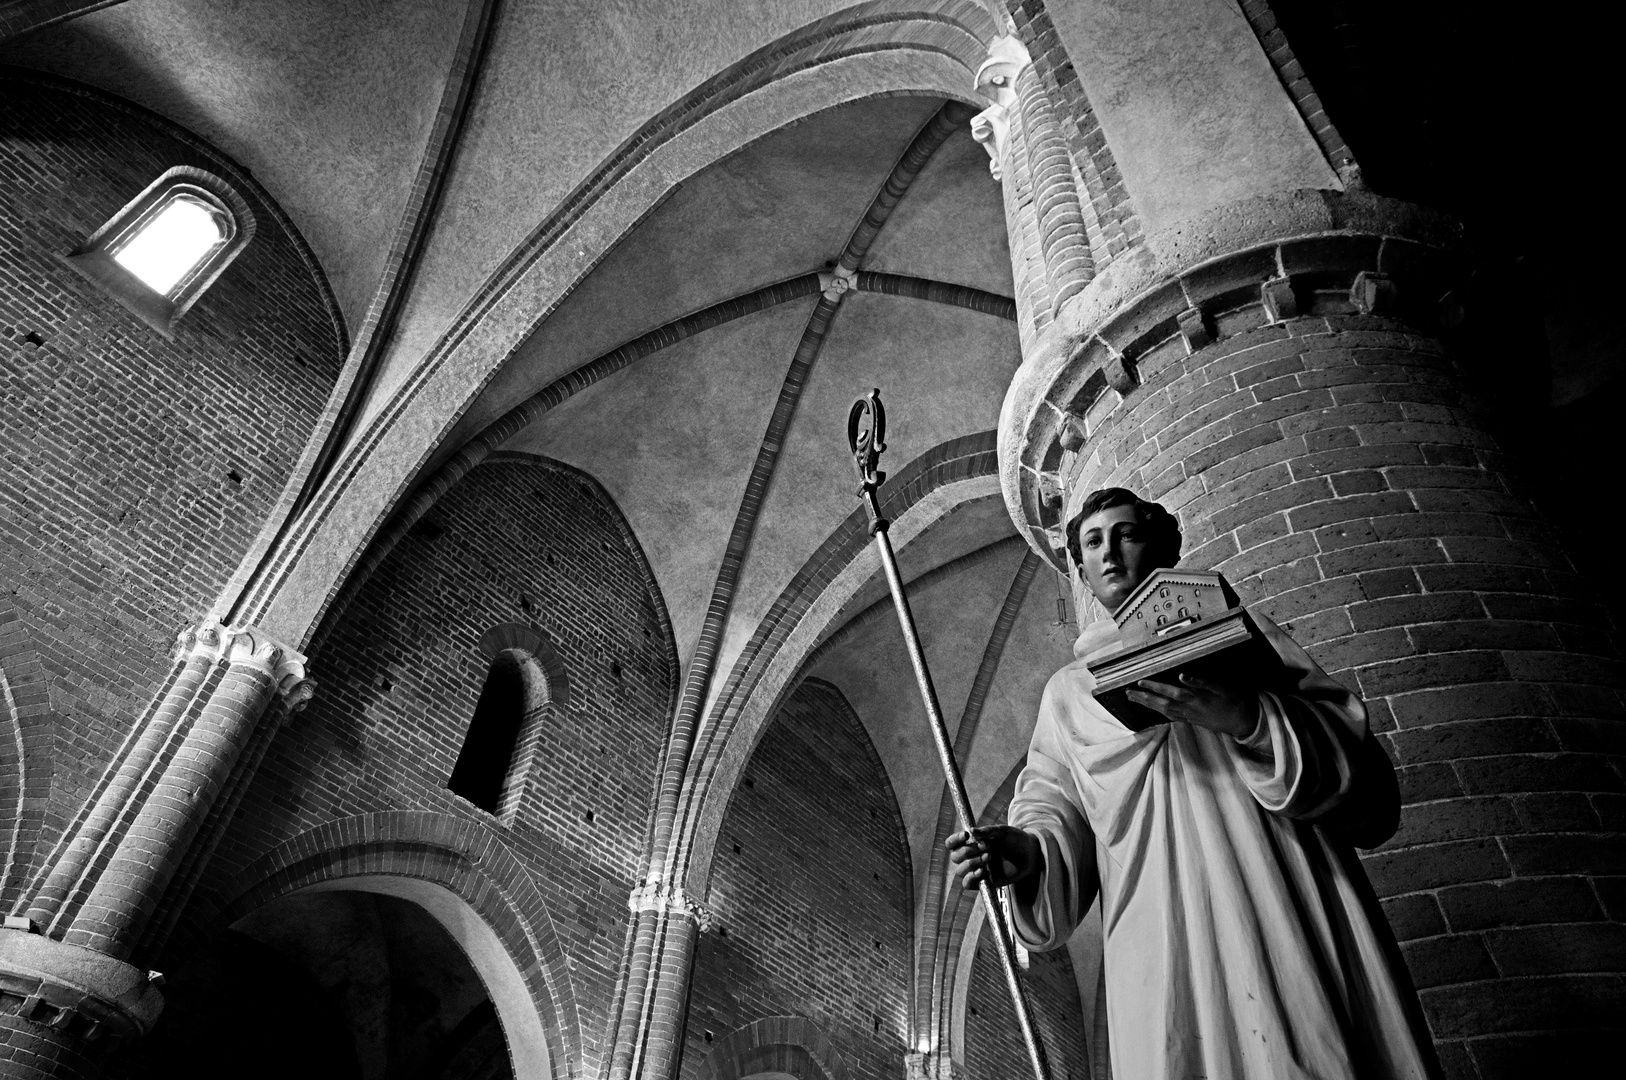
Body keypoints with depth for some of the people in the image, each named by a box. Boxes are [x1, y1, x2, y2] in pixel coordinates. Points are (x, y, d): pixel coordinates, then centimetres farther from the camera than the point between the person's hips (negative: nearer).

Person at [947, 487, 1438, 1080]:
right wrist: (1028, 849, -10)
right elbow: (1056, 807, 13)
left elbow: (1355, 758, 3)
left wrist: (1252, 720, -16)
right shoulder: (1068, 688, 18)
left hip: (1290, 914, 0)